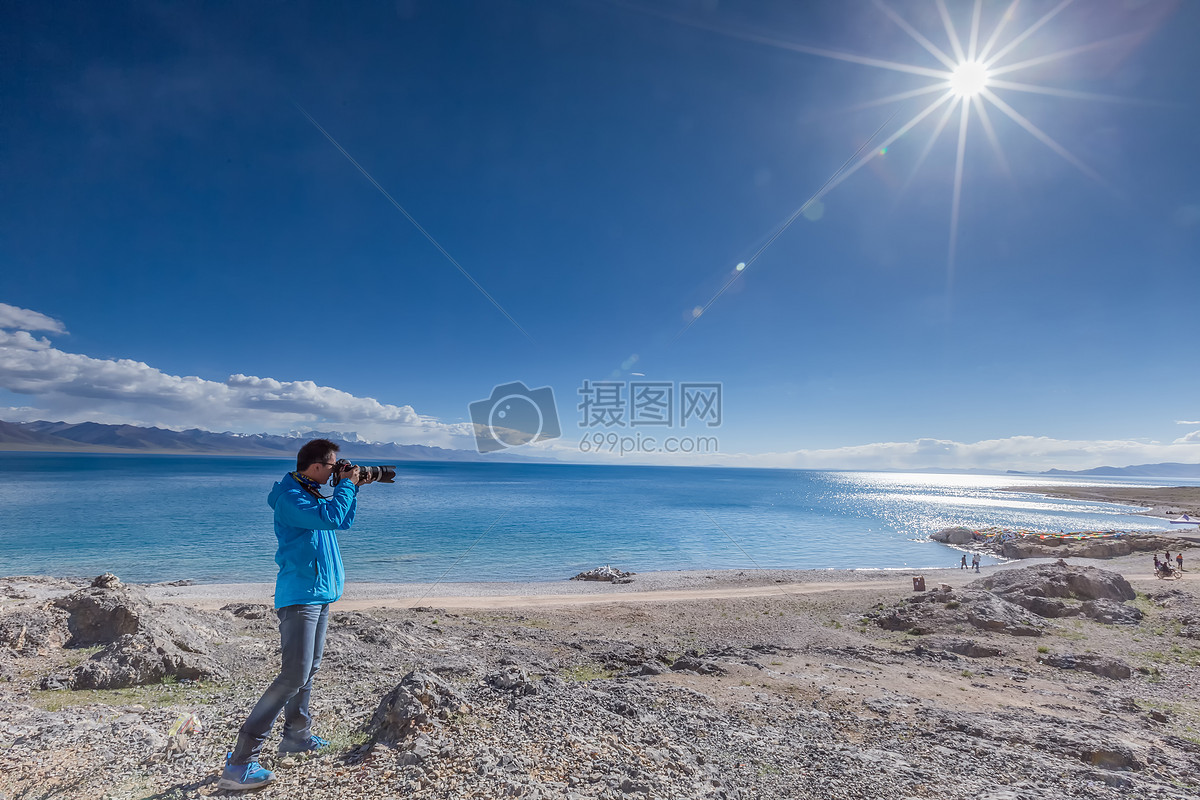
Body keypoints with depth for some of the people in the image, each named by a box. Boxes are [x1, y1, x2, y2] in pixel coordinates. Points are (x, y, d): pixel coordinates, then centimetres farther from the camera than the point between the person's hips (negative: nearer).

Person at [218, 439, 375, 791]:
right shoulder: (289, 497, -17)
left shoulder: (313, 495, 12)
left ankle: (296, 734, 35)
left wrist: (354, 488, 10)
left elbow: (343, 521, 21)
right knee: (294, 676, -12)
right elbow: (329, 518, -30)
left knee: (308, 670, 19)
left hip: (320, 594, 10)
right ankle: (238, 764, -4)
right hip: (299, 596, -10)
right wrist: (346, 484, -16)